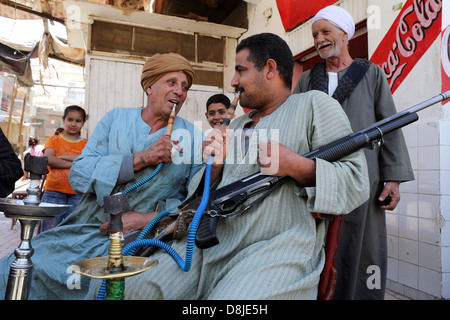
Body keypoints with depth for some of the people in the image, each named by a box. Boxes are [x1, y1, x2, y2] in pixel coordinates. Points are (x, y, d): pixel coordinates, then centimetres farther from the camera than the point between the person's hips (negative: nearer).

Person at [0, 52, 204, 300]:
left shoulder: (193, 136, 1)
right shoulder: (116, 119, 5)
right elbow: (79, 174, -5)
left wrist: (147, 217, -14)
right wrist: (141, 158, -15)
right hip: (84, 230, 3)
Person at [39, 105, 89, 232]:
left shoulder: (86, 143, 13)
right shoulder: (54, 140, 13)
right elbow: (49, 160, -6)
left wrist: (64, 156, -7)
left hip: (77, 194, 0)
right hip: (54, 192, 0)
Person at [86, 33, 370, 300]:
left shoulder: (315, 105, 4)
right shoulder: (237, 125, 22)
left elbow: (358, 183, -3)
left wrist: (297, 166, -18)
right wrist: (215, 166, 2)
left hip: (278, 251, -5)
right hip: (213, 244, 6)